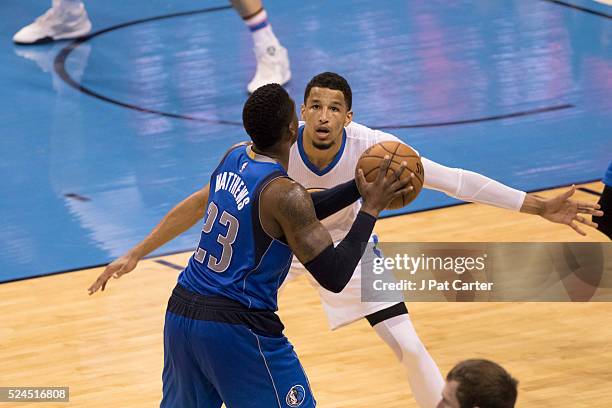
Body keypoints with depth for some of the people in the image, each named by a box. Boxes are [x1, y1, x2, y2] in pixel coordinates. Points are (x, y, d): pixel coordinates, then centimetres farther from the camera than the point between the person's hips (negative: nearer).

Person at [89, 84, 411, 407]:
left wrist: (358, 188, 16)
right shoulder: (284, 194, -19)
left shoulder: (234, 157, 5)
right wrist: (371, 208, -10)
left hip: (181, 311, 8)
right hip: (235, 328, -8)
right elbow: (334, 278, -16)